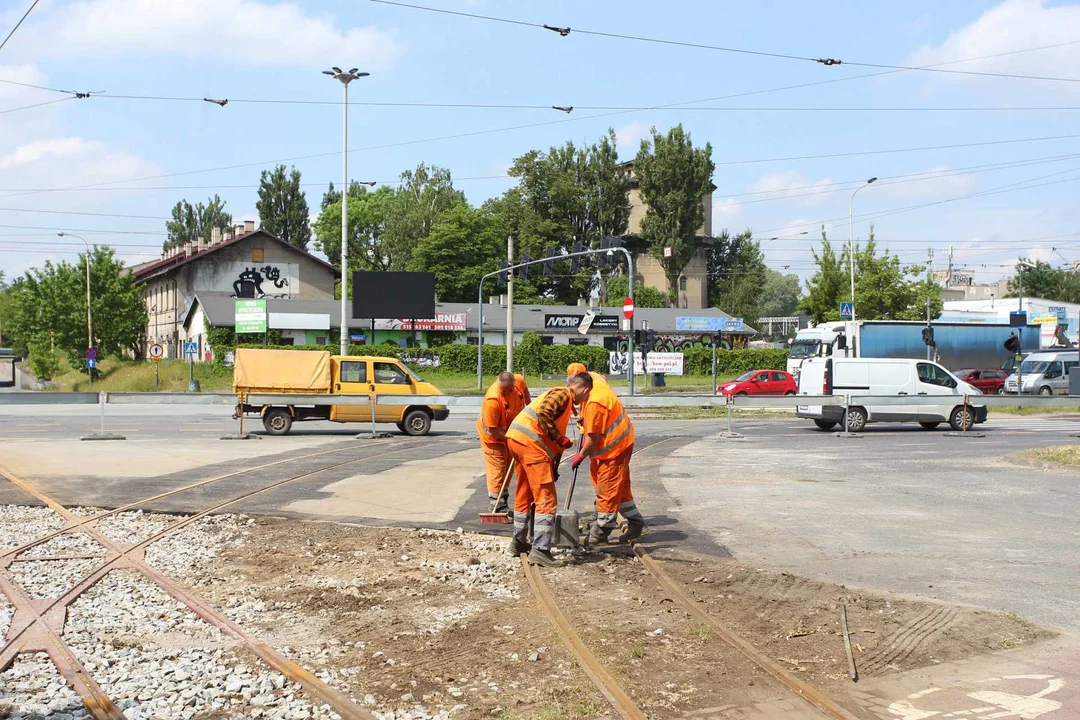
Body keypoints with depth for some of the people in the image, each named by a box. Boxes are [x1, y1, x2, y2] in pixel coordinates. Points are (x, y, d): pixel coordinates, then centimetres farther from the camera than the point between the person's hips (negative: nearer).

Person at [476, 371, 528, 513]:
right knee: (497, 470, -10)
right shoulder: (492, 400, -38)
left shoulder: (518, 381, -18)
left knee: (508, 468, 17)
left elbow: (524, 389, 11)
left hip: (510, 433, 8)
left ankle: (503, 502, 31)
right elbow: (492, 429, -32)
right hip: (493, 436, -8)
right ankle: (498, 506, -4)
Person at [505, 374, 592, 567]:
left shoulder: (561, 395, 26)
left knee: (523, 494, 22)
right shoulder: (563, 394, -4)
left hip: (516, 439, 10)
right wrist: (560, 438, -13)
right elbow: (543, 413, -22)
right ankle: (540, 550, -11)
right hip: (530, 442, -10)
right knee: (546, 499, -7)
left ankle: (518, 542, 33)